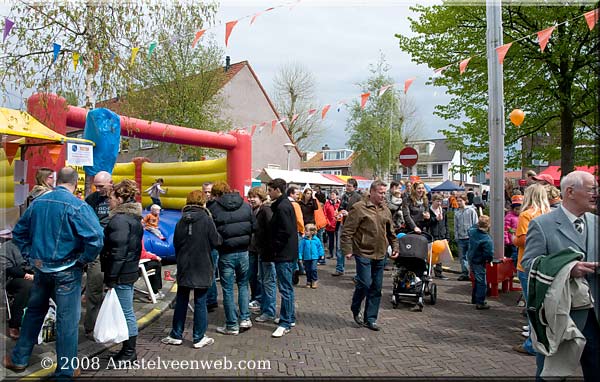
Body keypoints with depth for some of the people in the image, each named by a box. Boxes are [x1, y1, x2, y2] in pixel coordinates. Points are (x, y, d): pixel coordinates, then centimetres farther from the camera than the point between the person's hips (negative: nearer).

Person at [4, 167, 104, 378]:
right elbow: (96, 239, -27)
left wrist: (30, 254, 14)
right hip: (67, 271, -6)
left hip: (40, 268, 6)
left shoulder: (38, 202, 2)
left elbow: (19, 232, 13)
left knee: (34, 311, 24)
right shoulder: (77, 206, -18)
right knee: (67, 319, 5)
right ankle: (65, 370, 17)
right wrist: (83, 260, -12)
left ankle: (19, 359, 39)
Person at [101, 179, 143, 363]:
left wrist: (111, 278, -16)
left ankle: (129, 351, 12)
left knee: (126, 313, 1)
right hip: (130, 271, 10)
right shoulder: (134, 217, 14)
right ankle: (128, 350, 25)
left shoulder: (120, 220, -17)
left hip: (121, 274, -10)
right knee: (127, 312, 15)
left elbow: (117, 252, -20)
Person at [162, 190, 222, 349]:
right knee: (200, 303, 5)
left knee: (181, 301, 15)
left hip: (184, 267, 4)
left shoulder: (181, 221, 1)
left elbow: (176, 243, 7)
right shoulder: (206, 220, -13)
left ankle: (176, 335, 24)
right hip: (202, 268, -4)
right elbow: (216, 241, -10)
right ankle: (199, 338, 13)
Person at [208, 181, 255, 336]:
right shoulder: (246, 206, 2)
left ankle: (232, 326, 15)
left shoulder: (213, 209, -8)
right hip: (243, 252, 3)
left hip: (226, 254, -3)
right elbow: (254, 227, 4)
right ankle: (245, 318, 16)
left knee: (228, 289, 8)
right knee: (243, 285, 20)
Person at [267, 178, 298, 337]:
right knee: (287, 287, 18)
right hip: (289, 253, 11)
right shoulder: (286, 204, 14)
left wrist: (275, 247, -12)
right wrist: (276, 247, 15)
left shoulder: (282, 207, -17)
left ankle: (285, 323, 4)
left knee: (285, 289, -3)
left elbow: (285, 232, -24)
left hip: (284, 254, -11)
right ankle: (290, 318, 29)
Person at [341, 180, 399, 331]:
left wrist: (395, 247, 15)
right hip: (363, 253, -6)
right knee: (364, 284, -8)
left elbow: (391, 232, 22)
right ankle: (355, 310, 20)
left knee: (376, 288, 9)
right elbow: (347, 231, -11)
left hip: (379, 255, 7)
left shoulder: (385, 210, 11)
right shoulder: (359, 208, -10)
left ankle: (370, 318, 21)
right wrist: (347, 250, -15)